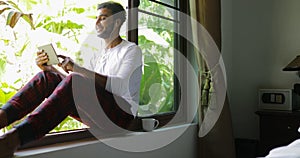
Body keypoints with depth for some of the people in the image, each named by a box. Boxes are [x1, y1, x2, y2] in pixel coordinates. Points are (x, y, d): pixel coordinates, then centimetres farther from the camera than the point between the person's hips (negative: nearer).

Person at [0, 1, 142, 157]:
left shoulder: (132, 50, 4)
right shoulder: (98, 55, 25)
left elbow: (122, 86, -17)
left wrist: (77, 68, -23)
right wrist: (50, 68, 0)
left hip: (122, 113, -6)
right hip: (96, 112, 7)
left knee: (74, 81, -34)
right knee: (47, 77, -10)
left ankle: (14, 137, -50)